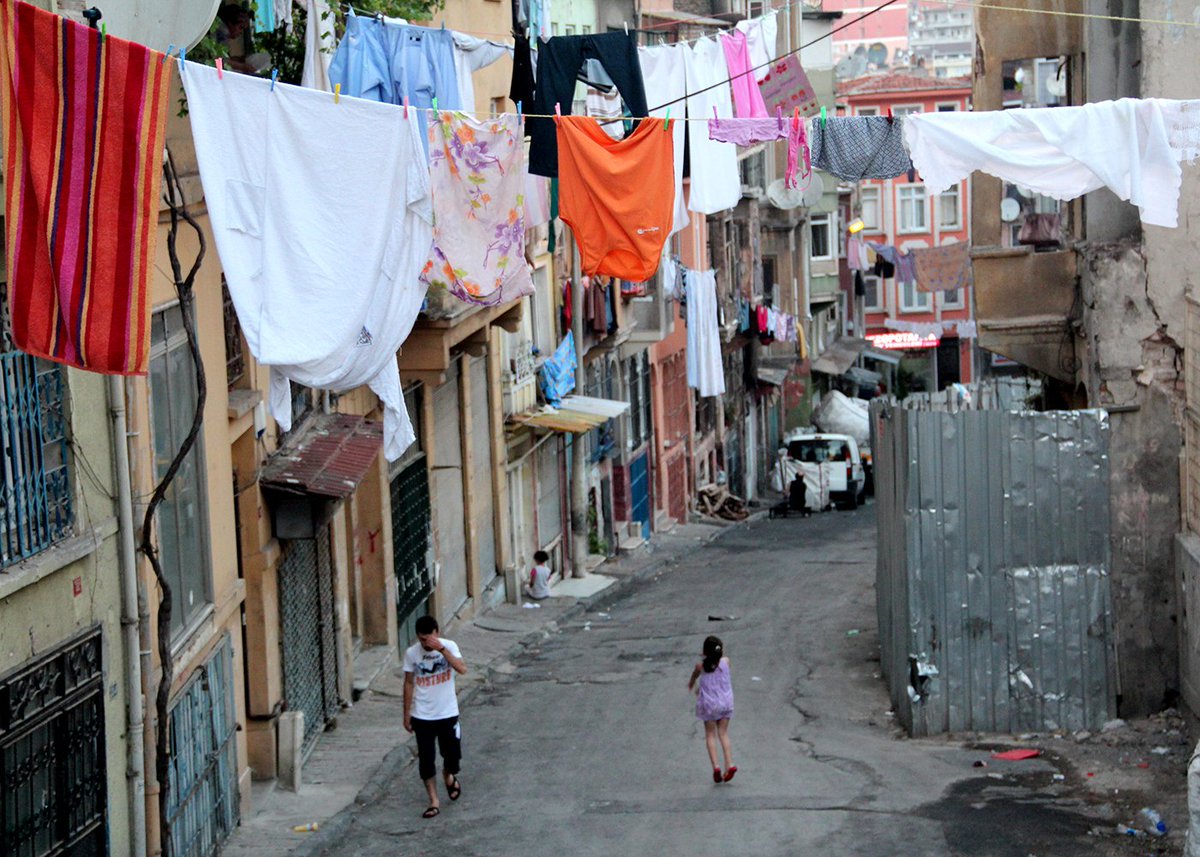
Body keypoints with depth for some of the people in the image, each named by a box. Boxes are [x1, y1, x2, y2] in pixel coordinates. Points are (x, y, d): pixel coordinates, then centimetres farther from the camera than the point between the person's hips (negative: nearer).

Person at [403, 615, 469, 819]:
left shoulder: (449, 646, -11)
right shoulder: (411, 653, -7)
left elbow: (462, 669, -27)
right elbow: (409, 683, 2)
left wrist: (441, 649, -34)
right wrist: (407, 714, 3)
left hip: (448, 713, 0)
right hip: (422, 716, 0)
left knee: (452, 754, 8)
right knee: (426, 760, 1)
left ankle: (449, 776, 43)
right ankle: (434, 801, 13)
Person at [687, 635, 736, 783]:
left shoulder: (701, 666, -10)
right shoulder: (725, 662, -7)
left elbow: (694, 676, 12)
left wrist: (691, 684, 35)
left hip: (708, 704, -2)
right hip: (725, 702, 2)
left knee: (710, 735, 7)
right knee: (723, 733, 9)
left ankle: (715, 766, -8)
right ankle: (729, 764, -4)